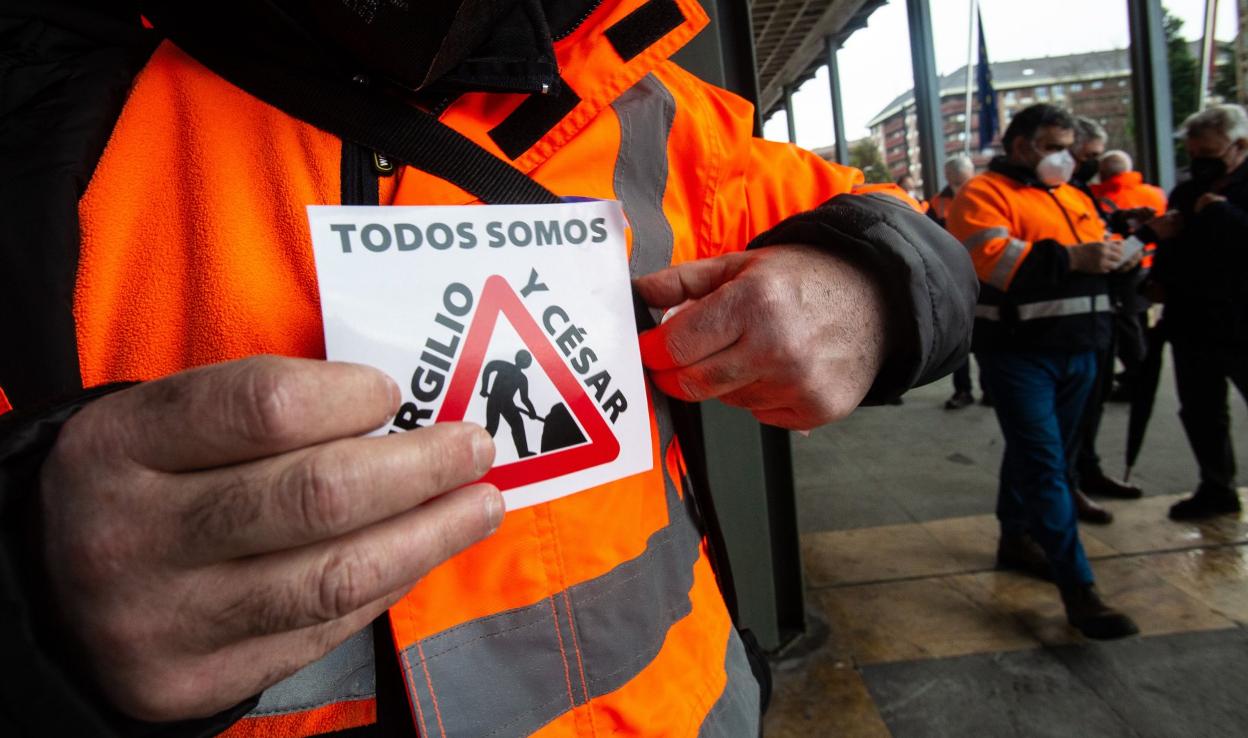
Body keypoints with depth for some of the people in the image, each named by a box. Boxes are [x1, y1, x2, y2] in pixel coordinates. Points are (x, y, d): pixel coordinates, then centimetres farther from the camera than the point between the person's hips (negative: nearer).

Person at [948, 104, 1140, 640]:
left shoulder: (1073, 198, 21)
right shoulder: (984, 194, -6)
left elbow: (1098, 250, 24)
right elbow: (992, 258, -21)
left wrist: (1111, 251, 3)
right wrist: (1071, 258, -24)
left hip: (1076, 349, 8)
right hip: (1018, 350, -8)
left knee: (1034, 452, 17)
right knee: (1044, 463, -9)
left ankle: (1016, 538, 34)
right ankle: (1077, 588, -7)